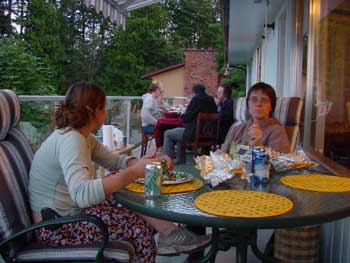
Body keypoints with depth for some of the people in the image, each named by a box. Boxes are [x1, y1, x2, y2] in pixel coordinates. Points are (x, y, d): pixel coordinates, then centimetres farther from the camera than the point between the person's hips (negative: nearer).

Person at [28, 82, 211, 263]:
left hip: (72, 211, 9)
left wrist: (153, 162, -11)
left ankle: (169, 234, -3)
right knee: (140, 226, -16)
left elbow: (115, 161, 6)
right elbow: (81, 194, -39)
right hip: (57, 227, -9)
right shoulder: (71, 139, -25)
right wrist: (134, 172, -38)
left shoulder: (81, 136, 5)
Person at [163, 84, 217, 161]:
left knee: (167, 134, 8)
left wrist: (182, 115, 10)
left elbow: (186, 118, -15)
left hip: (194, 135, -8)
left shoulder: (196, 100, -15)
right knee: (179, 130, 32)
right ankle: (179, 159, 32)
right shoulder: (211, 100, 5)